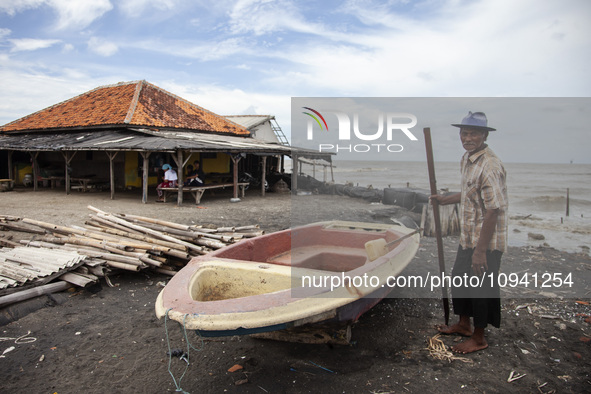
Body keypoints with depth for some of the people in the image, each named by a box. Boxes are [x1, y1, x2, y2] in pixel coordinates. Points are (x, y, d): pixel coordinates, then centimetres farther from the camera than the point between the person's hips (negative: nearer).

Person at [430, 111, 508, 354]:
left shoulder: (489, 166, -24)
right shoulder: (467, 158, 6)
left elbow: (493, 210, -26)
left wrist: (481, 250, -25)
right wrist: (445, 200, 22)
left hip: (486, 242, -9)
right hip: (468, 238, 9)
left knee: (481, 287, 6)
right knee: (459, 279, 21)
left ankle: (478, 338, 26)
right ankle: (464, 324, 42)